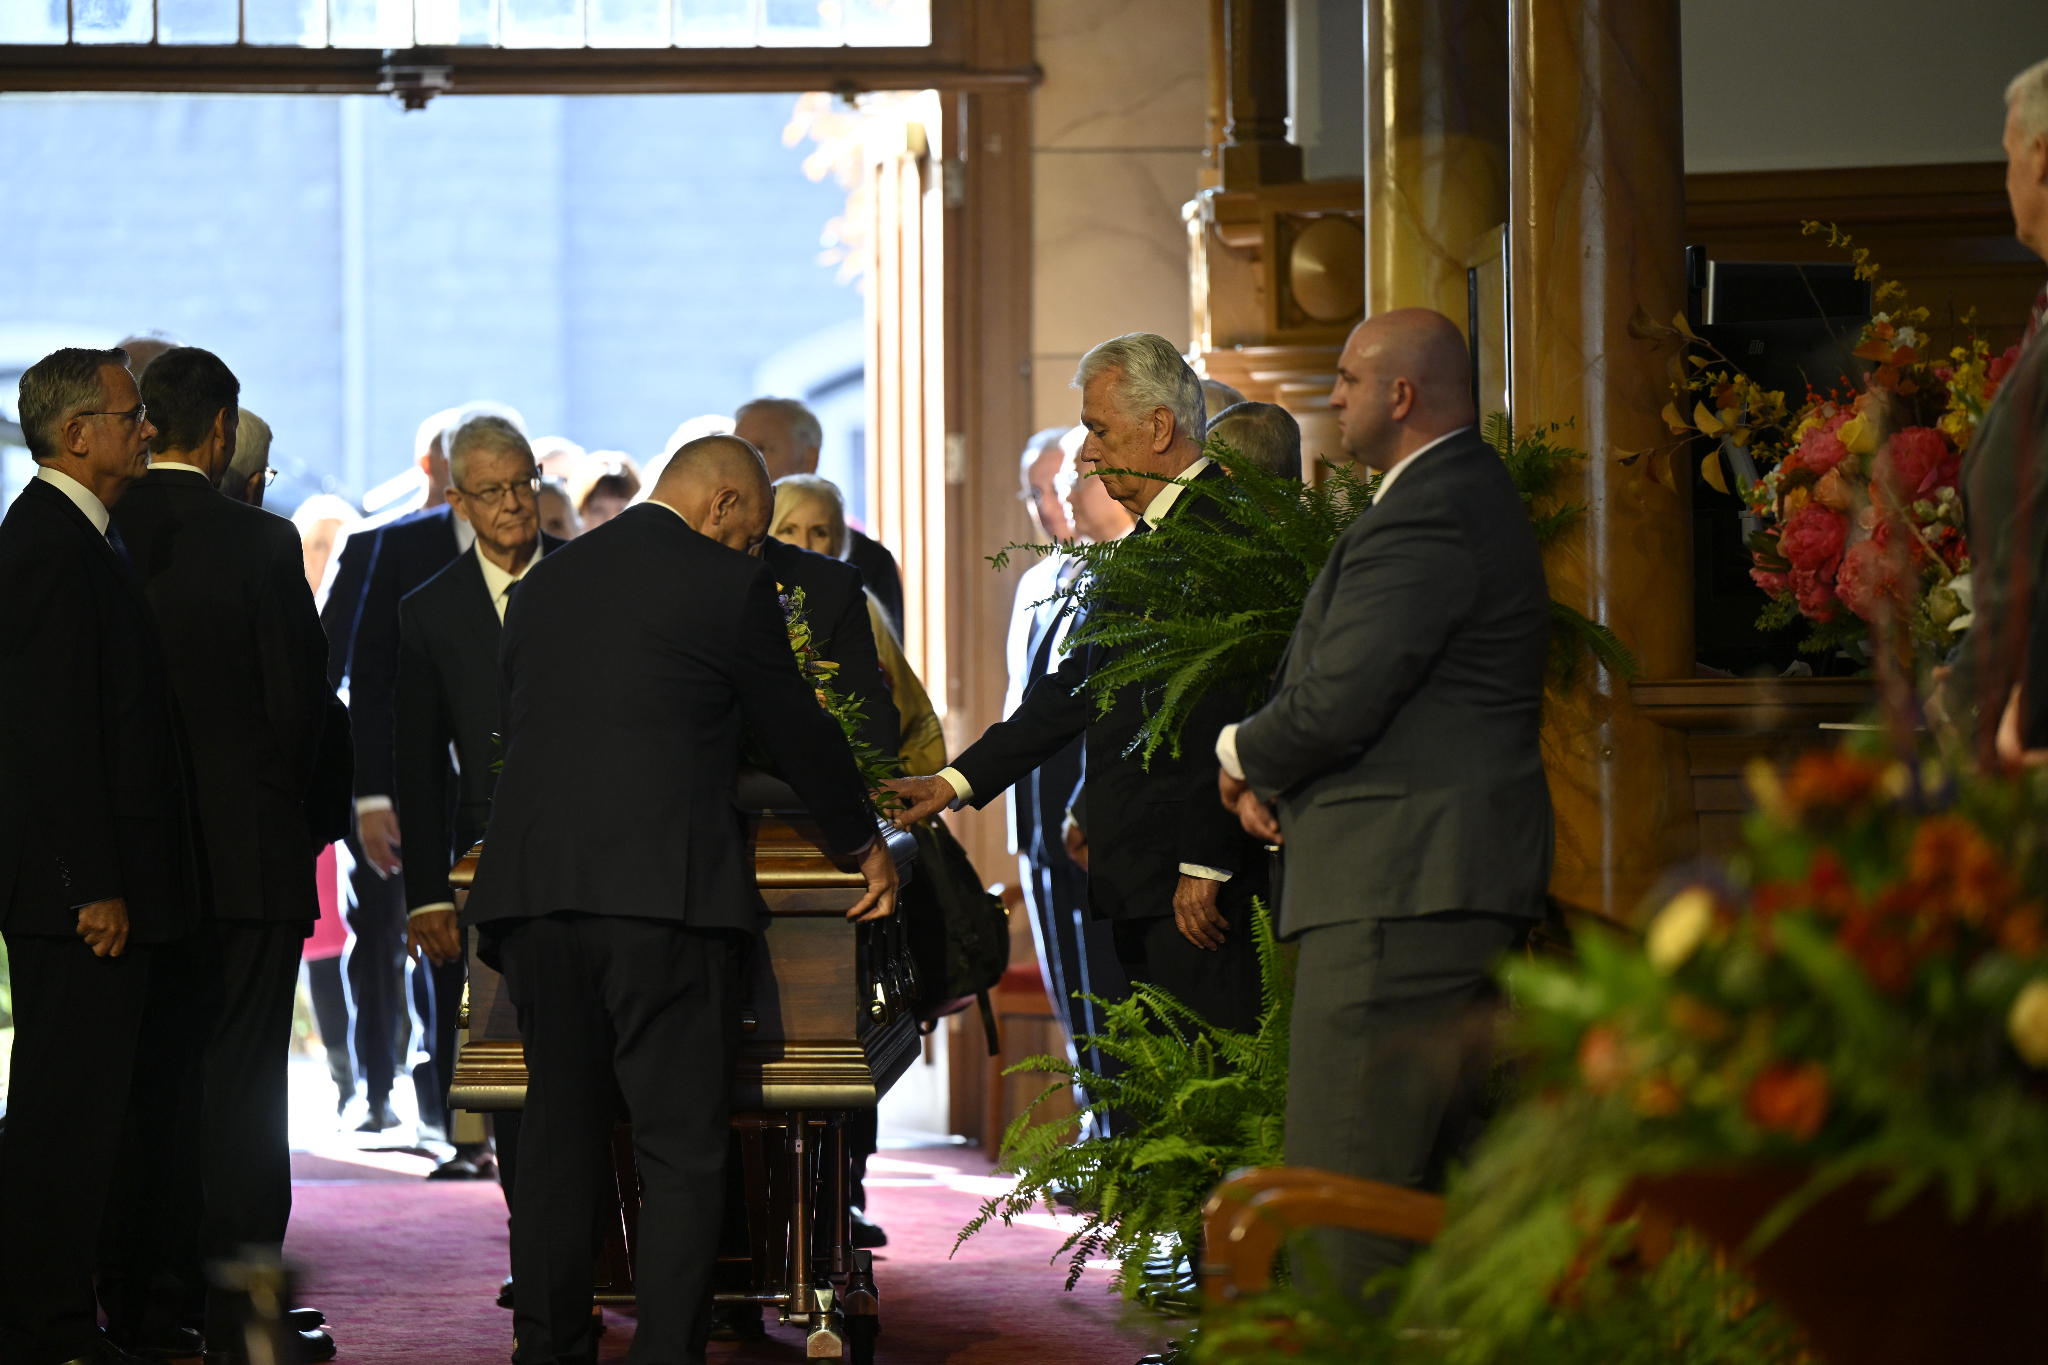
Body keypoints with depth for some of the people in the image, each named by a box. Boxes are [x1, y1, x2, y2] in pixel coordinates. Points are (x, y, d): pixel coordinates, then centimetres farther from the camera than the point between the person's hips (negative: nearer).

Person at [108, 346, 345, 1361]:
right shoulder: (259, 544, -10)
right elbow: (304, 704, -9)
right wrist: (315, 814, 7)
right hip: (248, 855, -4)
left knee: (142, 1083, 10)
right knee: (240, 1087, 0)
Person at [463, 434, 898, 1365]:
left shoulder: (546, 581, 17)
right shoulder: (728, 585, 0)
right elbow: (796, 730, 9)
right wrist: (863, 843, 26)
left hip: (532, 890, 5)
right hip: (663, 895, -5)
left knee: (558, 1135, 12)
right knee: (682, 1146, -2)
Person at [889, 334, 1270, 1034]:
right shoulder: (1149, 538, 21)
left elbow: (1229, 706, -18)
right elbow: (1078, 685, 24)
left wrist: (1205, 865, -21)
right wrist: (958, 780, 19)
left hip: (1196, 876, -10)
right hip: (1139, 873, 10)